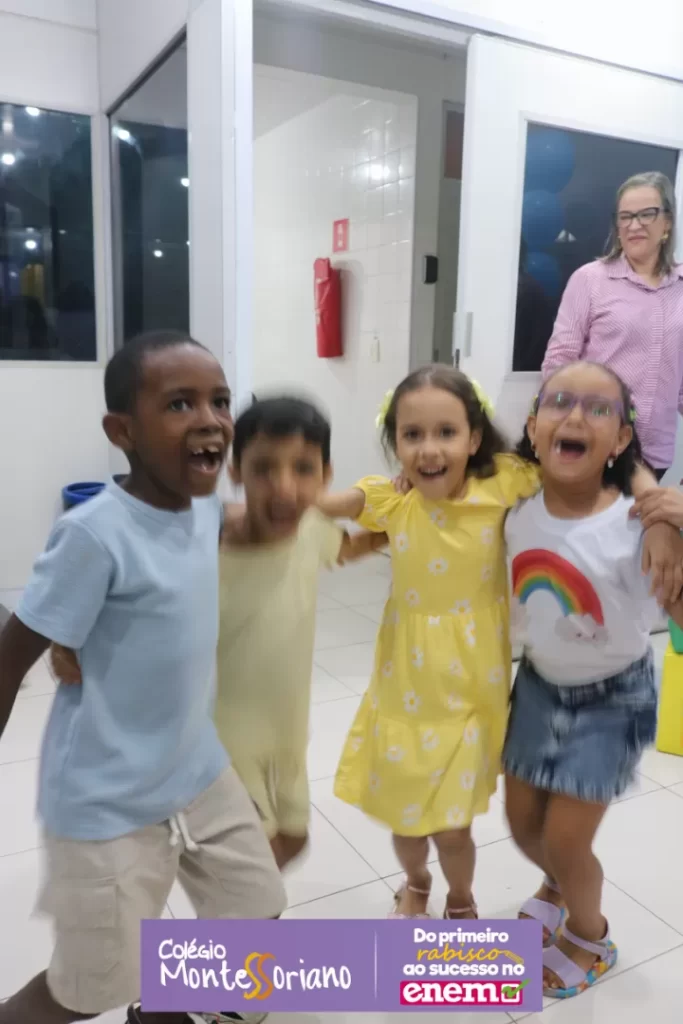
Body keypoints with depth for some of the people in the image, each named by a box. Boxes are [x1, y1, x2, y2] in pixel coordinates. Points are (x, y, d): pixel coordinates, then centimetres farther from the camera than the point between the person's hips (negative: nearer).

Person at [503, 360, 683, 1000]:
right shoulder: (515, 510, -14)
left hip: (613, 698, -4)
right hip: (539, 685, 4)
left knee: (564, 838, 3)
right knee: (523, 823, 17)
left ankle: (589, 936, 39)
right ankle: (558, 886, 54)